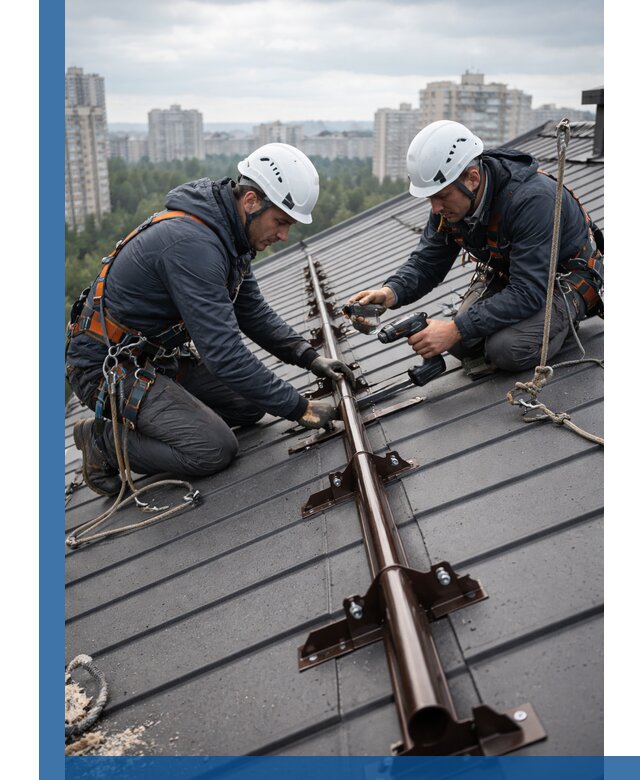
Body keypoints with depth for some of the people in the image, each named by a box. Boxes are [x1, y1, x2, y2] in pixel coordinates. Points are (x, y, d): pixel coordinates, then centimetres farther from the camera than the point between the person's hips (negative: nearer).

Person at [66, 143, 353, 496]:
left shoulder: (227, 233, 0)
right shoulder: (191, 242, -31)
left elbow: (253, 312, 11)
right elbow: (224, 354, -32)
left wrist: (310, 358, 0)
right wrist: (299, 407, -25)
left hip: (158, 355, 9)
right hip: (108, 366, -9)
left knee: (250, 405, 5)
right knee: (215, 449, -17)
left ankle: (142, 418, 11)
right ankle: (103, 440, 1)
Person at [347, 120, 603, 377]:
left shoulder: (532, 199, -36)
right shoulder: (450, 197, -14)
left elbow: (527, 293, -38)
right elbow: (426, 262, -6)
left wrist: (456, 329, -44)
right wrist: (390, 293, -28)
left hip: (565, 276, -6)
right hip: (504, 273, 6)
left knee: (507, 350, -28)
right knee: (463, 345, -15)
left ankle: (562, 318, 3)